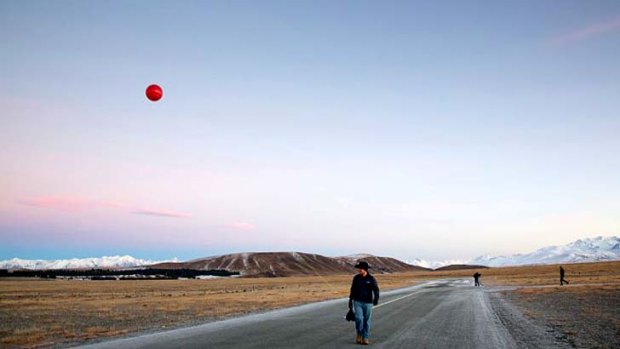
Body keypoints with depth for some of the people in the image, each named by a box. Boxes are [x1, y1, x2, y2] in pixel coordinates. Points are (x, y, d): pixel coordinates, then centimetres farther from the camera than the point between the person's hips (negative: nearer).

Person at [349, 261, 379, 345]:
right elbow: (353, 290, 9)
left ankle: (365, 338, 15)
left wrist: (376, 298, -24)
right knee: (359, 318, -13)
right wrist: (350, 301, 10)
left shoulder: (371, 279, -5)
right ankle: (359, 334, 11)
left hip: (368, 303, -1)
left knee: (367, 321, 3)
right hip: (358, 302, 1)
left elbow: (376, 290, -7)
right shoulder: (356, 278, 2)